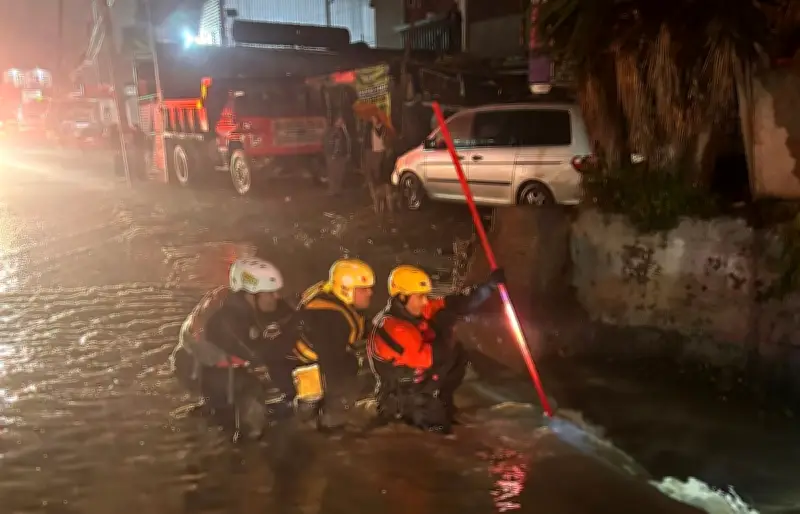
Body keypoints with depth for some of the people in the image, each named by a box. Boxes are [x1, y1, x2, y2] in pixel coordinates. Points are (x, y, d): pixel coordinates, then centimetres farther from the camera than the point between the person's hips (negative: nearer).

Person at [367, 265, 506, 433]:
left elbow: (457, 304, -9)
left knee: (458, 354, 2)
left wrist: (490, 285, -14)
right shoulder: (391, 328, -32)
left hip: (418, 379, 8)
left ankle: (441, 402, 12)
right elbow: (425, 358, -35)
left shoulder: (419, 309, -8)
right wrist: (445, 330, -26)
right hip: (398, 399, -8)